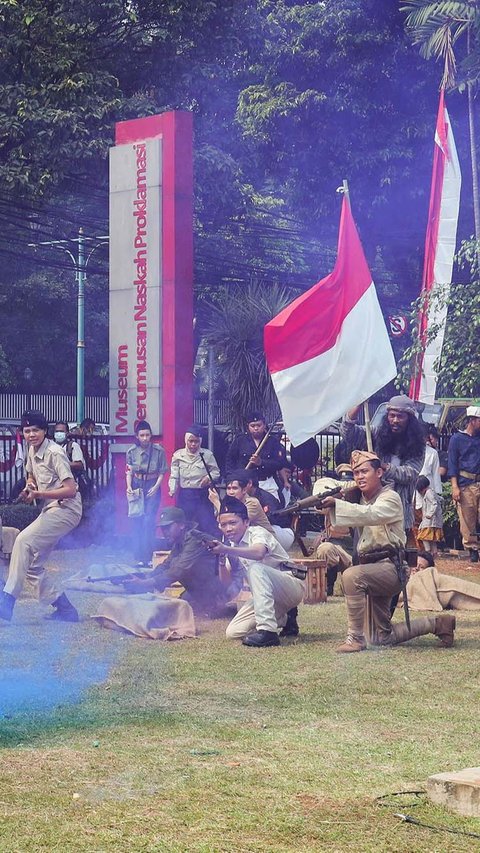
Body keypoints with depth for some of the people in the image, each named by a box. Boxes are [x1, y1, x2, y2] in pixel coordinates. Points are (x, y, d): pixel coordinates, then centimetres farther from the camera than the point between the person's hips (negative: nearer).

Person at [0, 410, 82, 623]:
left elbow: (71, 490, -21)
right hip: (50, 510, 10)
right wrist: (29, 488, 6)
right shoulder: (32, 451, 10)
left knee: (23, 541, -25)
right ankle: (64, 608, 13)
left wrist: (38, 494, -24)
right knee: (32, 565, 6)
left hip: (66, 509, -10)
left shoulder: (54, 453, -16)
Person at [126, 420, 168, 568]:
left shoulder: (159, 451, -7)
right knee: (136, 522, 2)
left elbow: (162, 472, -3)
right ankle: (139, 558, 8)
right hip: (136, 487, 2)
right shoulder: (131, 452, -1)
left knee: (149, 521, -12)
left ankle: (148, 557, -7)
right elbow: (129, 472, 1)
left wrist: (156, 487, -16)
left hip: (152, 487, -2)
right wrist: (129, 487, -15)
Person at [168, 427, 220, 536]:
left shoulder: (207, 455, 0)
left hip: (202, 495, -2)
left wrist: (209, 477, -14)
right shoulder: (178, 455, 3)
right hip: (184, 495, 2)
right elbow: (174, 476, 1)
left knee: (207, 523, -7)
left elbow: (216, 471, 7)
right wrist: (172, 490, -14)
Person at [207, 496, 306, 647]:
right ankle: (281, 619, 17)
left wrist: (226, 549, -47)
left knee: (256, 568, -34)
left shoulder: (258, 533, -14)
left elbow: (259, 553, -39)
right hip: (270, 595, 8)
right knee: (233, 632, -7)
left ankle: (268, 630, -36)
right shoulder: (234, 547, 9)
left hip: (293, 586, -8)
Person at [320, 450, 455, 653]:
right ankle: (436, 623, 24)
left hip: (389, 566, -8)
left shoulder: (389, 498, -7)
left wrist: (336, 504, -34)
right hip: (373, 570, 8)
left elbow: (371, 514, -29)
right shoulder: (361, 500, 16)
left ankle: (355, 638, -27)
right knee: (383, 639, 10)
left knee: (351, 576, -35)